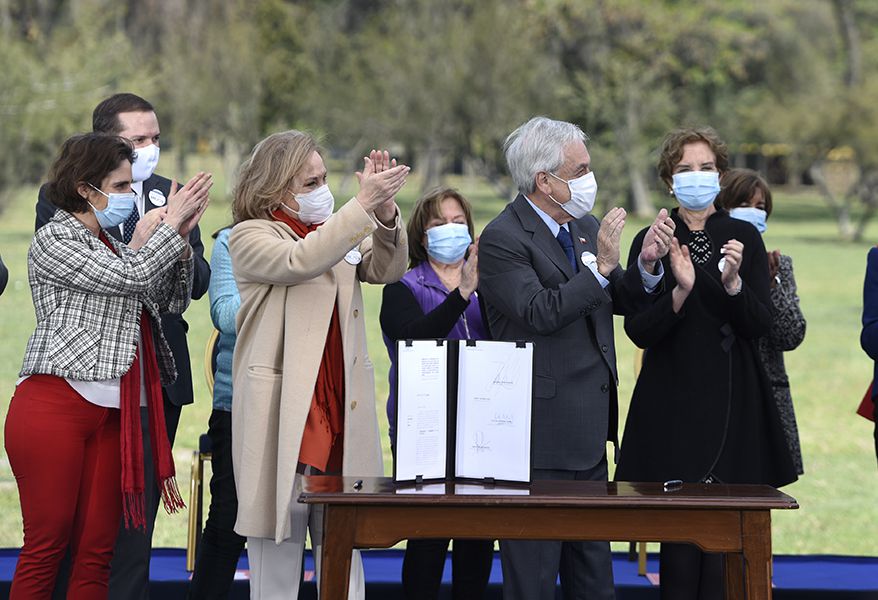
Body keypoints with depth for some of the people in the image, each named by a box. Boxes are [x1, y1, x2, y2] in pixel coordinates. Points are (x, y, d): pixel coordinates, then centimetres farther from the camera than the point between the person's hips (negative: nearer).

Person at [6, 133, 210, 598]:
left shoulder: (110, 246, 23)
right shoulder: (54, 239, -2)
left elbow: (173, 301, 24)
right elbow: (131, 276, -11)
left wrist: (179, 238, 10)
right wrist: (171, 223, 0)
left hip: (111, 416, 7)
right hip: (55, 405, -7)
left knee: (96, 552, 1)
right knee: (46, 545, -7)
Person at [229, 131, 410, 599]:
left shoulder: (339, 232, 14)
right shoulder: (250, 237, -3)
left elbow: (386, 269, 0)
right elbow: (301, 262, -22)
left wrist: (385, 212, -18)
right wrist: (364, 203, -26)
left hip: (342, 414, 5)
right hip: (283, 416, -5)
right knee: (277, 556, 0)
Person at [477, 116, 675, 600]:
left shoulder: (587, 227, 11)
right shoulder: (502, 239, -13)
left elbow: (621, 301, 15)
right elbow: (539, 312, -24)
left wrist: (647, 264, -4)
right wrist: (600, 265, -26)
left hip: (589, 432, 8)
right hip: (541, 434, -8)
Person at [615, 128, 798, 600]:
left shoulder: (744, 238, 6)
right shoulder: (652, 242, 2)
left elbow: (760, 326, -1)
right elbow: (638, 331, -4)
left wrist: (732, 282, -19)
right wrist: (680, 291, -21)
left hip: (733, 403, 1)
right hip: (672, 404, -1)